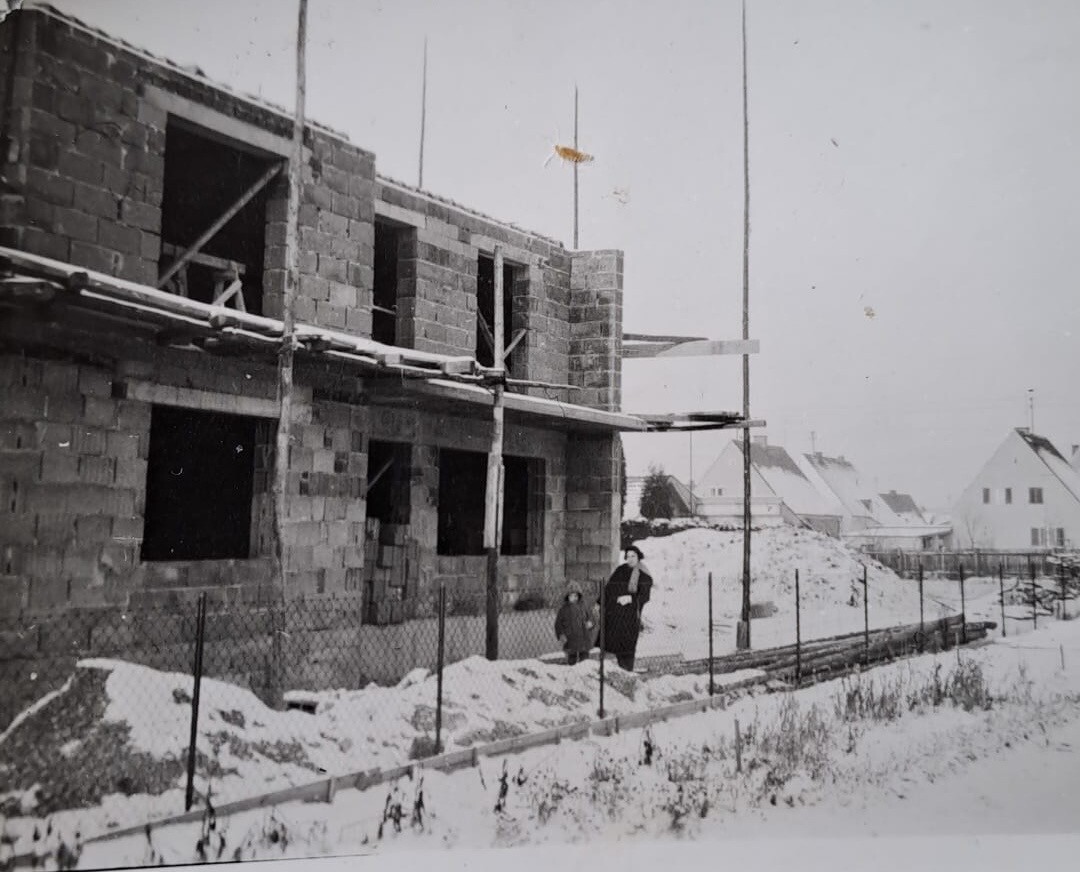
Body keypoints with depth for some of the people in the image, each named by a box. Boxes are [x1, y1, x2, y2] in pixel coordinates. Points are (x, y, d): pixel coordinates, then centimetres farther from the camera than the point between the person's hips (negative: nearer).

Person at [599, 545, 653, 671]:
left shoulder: (644, 577, 1)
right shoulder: (620, 570, 10)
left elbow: (644, 596, -8)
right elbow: (609, 588, 11)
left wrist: (630, 598, -22)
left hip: (630, 615, -3)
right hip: (614, 612, 3)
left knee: (627, 643, -6)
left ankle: (628, 670, 3)